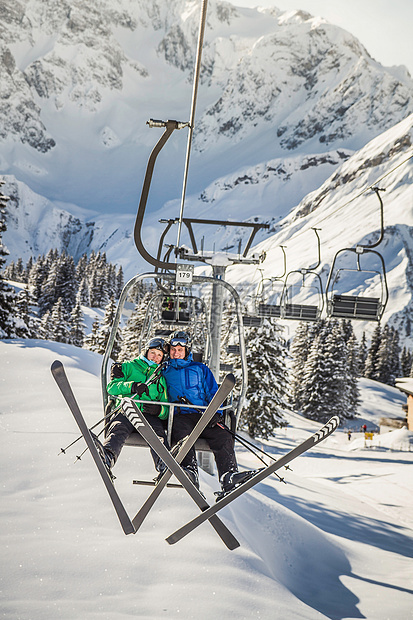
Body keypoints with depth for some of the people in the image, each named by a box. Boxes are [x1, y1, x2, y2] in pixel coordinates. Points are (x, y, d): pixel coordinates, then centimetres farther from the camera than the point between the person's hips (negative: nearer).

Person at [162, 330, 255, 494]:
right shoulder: (163, 371, 24)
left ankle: (229, 476, -39)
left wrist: (216, 412, -1)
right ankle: (190, 472, -53)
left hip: (203, 416, 2)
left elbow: (213, 393, 17)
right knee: (182, 435, -37)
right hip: (178, 416, -1)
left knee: (223, 436, -27)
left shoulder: (200, 369, 25)